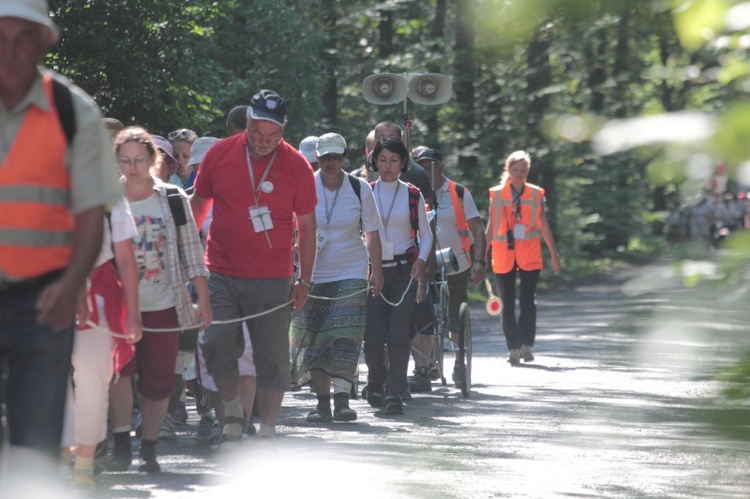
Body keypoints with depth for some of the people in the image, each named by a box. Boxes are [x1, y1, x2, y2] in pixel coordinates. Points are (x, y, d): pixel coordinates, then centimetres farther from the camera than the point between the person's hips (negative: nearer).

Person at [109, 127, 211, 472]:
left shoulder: (173, 200, 4)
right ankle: (121, 445, -15)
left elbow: (192, 253, 5)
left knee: (158, 381, 4)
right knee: (119, 369, -20)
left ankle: (149, 449, 17)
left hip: (163, 305, 1)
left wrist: (203, 300, 1)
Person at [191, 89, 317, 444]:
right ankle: (233, 411, 13)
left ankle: (267, 432, 11)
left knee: (273, 358, 1)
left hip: (272, 280, -1)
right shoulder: (220, 154, 2)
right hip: (220, 274, 1)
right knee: (215, 343, -10)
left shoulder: (296, 166, -2)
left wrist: (305, 280, 2)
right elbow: (198, 202, 15)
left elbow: (306, 226, 4)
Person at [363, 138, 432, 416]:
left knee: (399, 333, -12)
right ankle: (376, 381, 24)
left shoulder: (412, 195, 5)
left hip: (404, 270, 0)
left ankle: (394, 393, -7)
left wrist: (421, 260, -4)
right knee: (373, 335, -5)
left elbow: (425, 234, 12)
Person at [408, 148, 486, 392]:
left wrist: (479, 261, -17)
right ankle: (422, 372, -9)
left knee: (458, 322, 9)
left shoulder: (459, 194, -2)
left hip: (457, 268, -1)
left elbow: (477, 229, -4)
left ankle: (460, 367, 29)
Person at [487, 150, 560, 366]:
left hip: (529, 255, 0)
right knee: (508, 304, 3)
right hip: (503, 255, 1)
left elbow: (543, 225, 9)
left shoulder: (536, 194, 5)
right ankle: (513, 348, 8)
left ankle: (526, 345, 1)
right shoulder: (497, 194, 5)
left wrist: (554, 253, 8)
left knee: (528, 301, -7)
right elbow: (491, 226, 7)